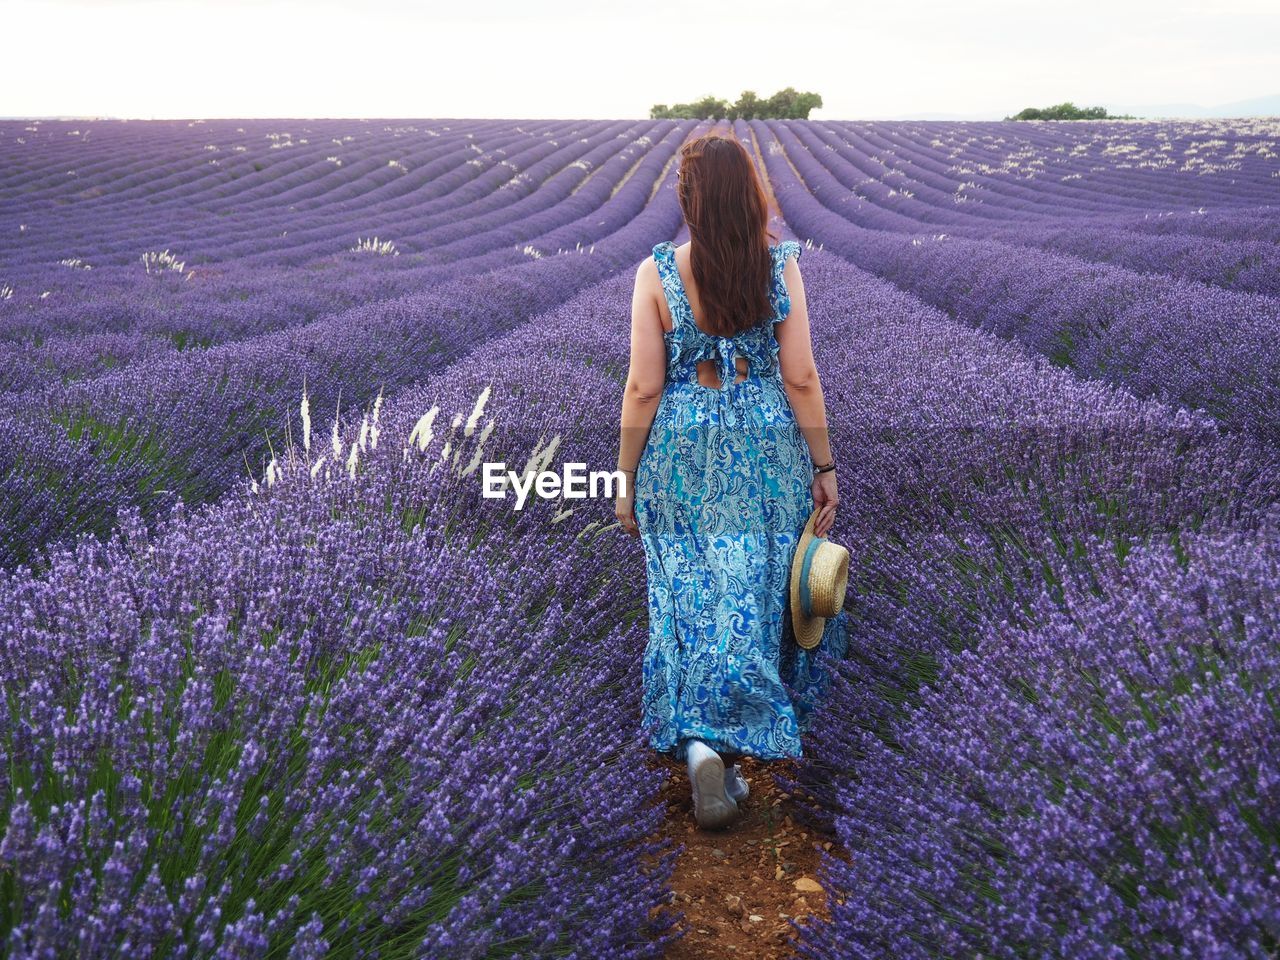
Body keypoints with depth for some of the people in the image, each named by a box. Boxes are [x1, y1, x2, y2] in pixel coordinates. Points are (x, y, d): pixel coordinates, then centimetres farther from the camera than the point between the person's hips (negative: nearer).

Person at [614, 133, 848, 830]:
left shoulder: (656, 272, -10)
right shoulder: (781, 265, -7)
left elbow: (643, 388, -9)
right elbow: (801, 378, -6)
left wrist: (626, 479, 1)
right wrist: (824, 466, 4)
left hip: (682, 457, -1)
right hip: (769, 452, 1)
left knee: (689, 594, 9)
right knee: (757, 590, 17)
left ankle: (699, 740, -7)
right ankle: (741, 732, 32)